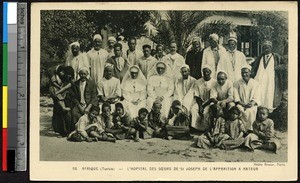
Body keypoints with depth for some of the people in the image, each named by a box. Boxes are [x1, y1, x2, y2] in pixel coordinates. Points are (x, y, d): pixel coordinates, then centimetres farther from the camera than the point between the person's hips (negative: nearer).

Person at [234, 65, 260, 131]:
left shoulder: (255, 84, 8)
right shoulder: (237, 84, 8)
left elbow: (256, 98, 1)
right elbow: (236, 98, -1)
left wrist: (251, 104, -21)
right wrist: (243, 104, -18)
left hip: (251, 105, 1)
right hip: (240, 104, 0)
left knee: (250, 111, -30)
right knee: (241, 111, -32)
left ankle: (250, 130, -26)